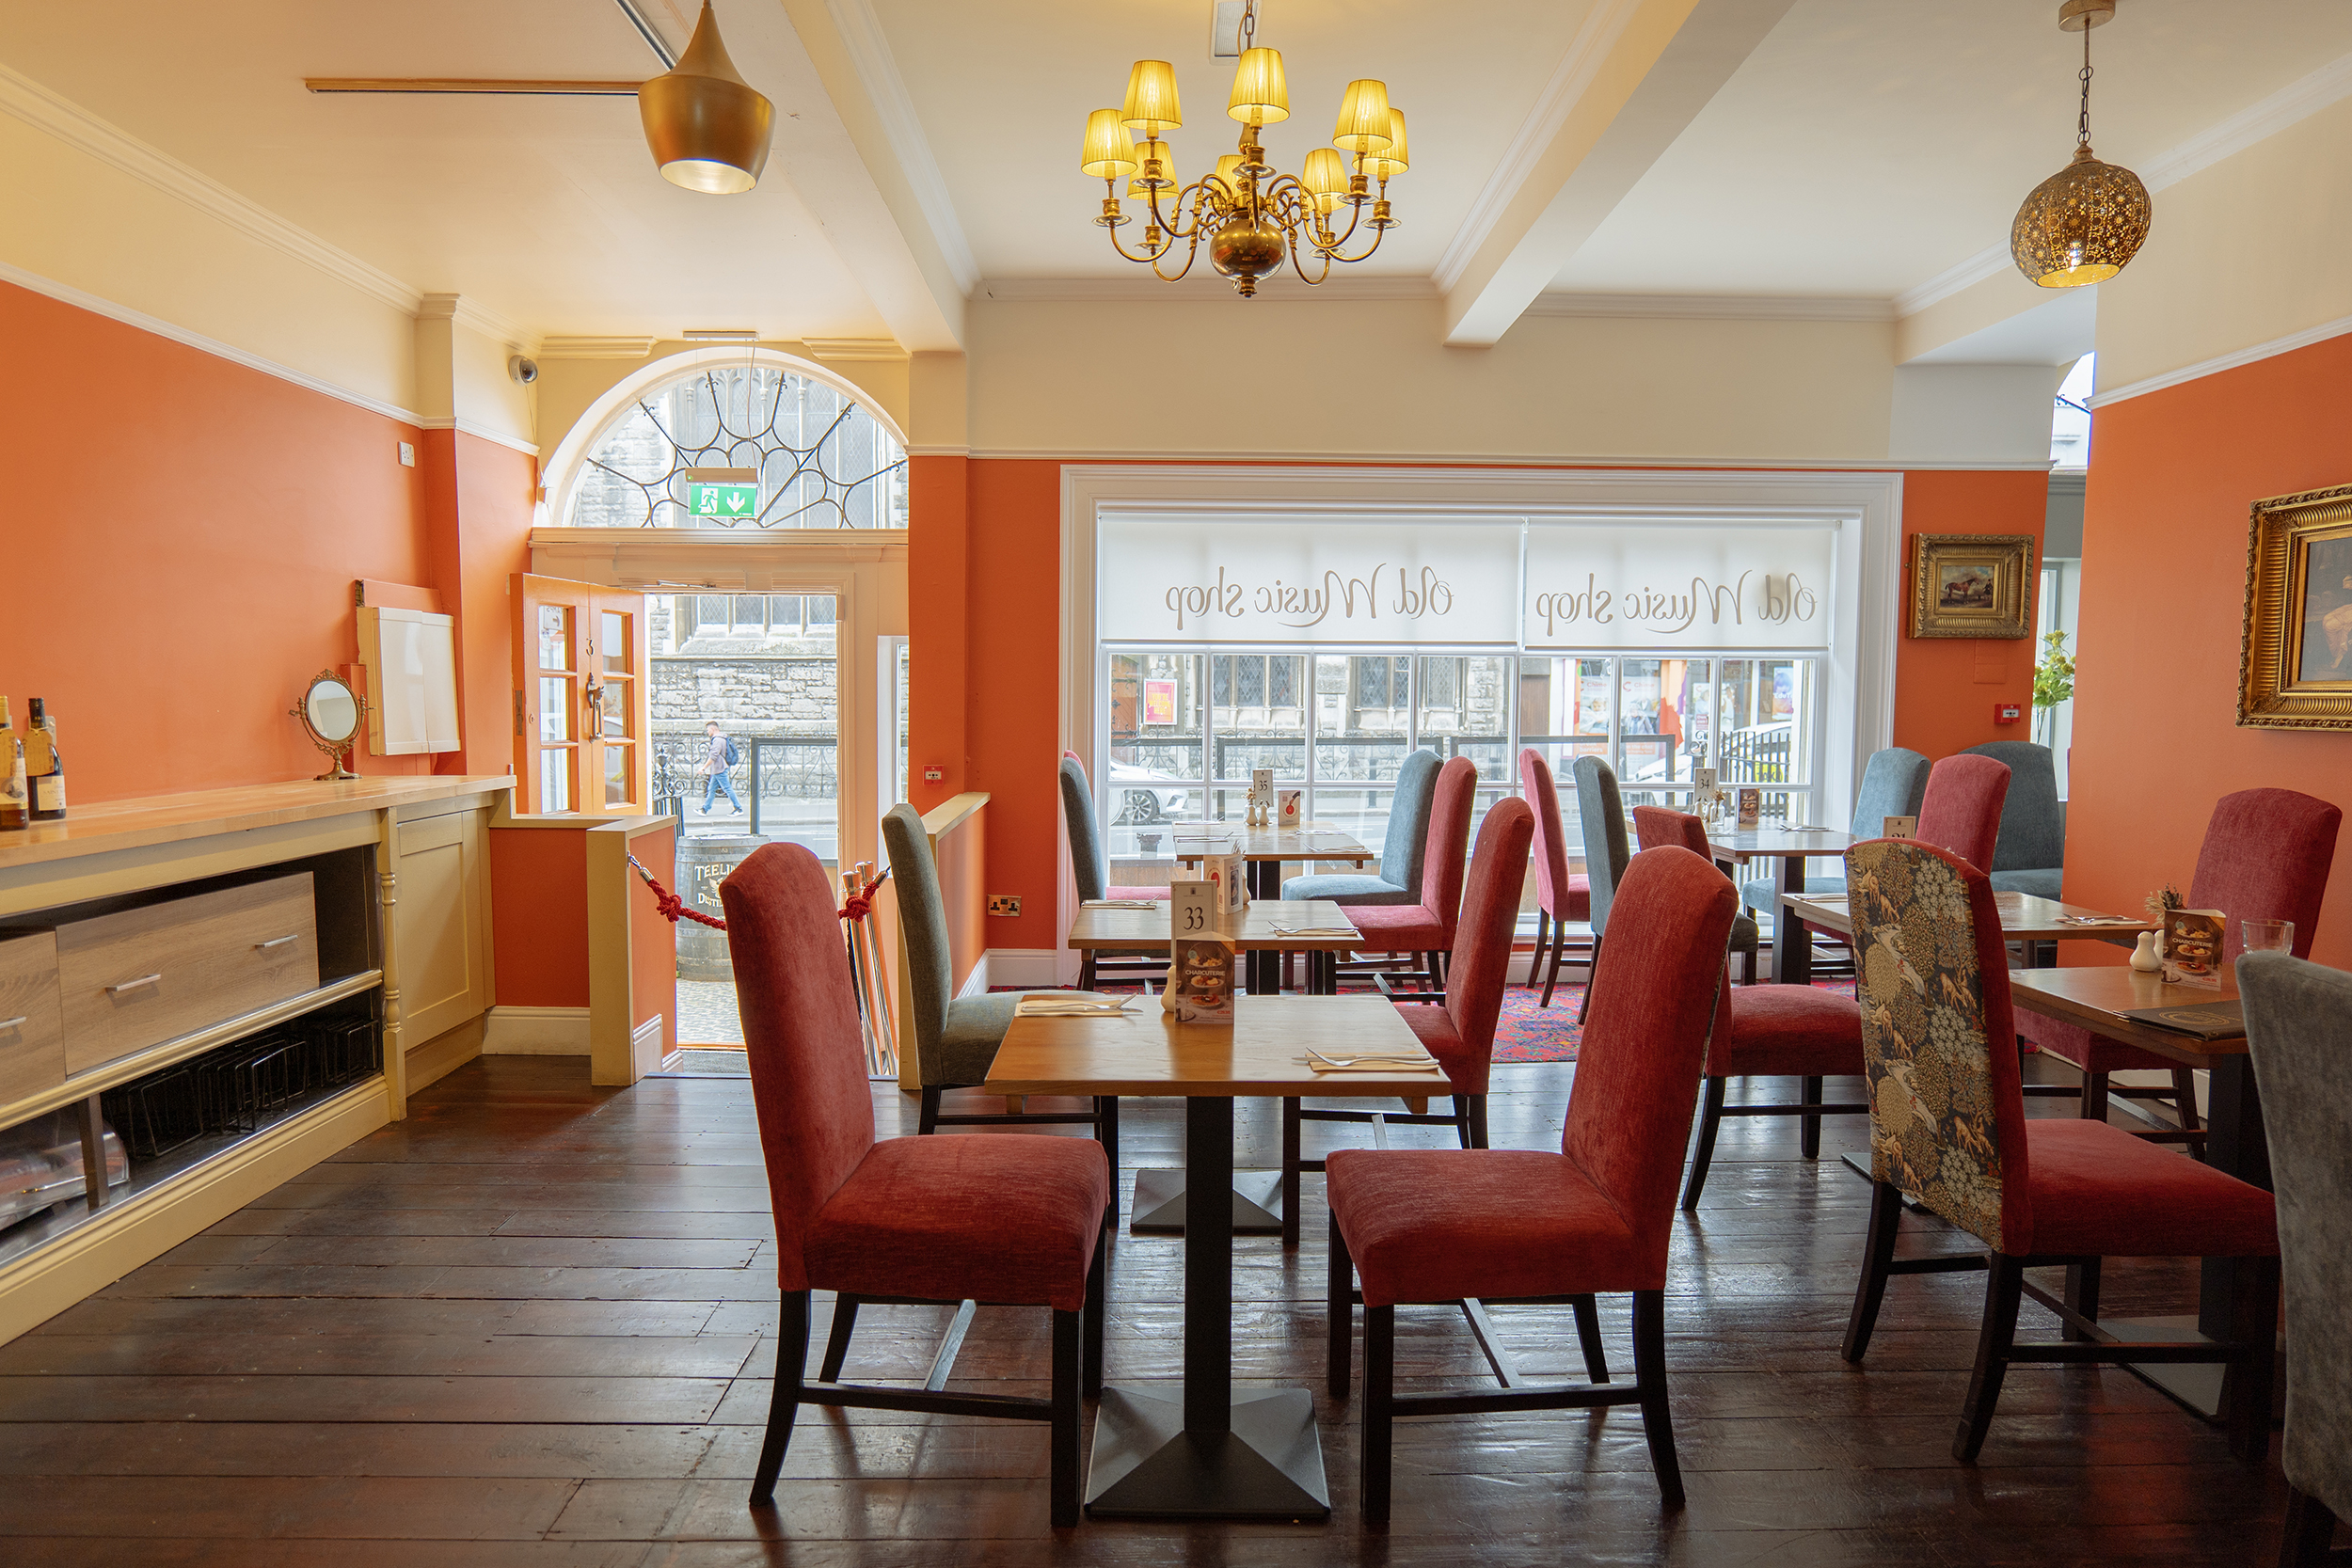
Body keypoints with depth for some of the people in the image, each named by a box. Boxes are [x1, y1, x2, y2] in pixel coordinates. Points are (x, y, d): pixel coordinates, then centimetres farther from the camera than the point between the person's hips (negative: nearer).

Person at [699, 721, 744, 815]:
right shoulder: (719, 739, 15)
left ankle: (739, 808, -2)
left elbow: (713, 757, -23)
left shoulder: (718, 740, -18)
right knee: (711, 789, 11)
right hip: (717, 770, 10)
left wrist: (703, 768, -19)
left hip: (720, 770, -10)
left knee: (728, 788, -6)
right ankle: (705, 809, 15)